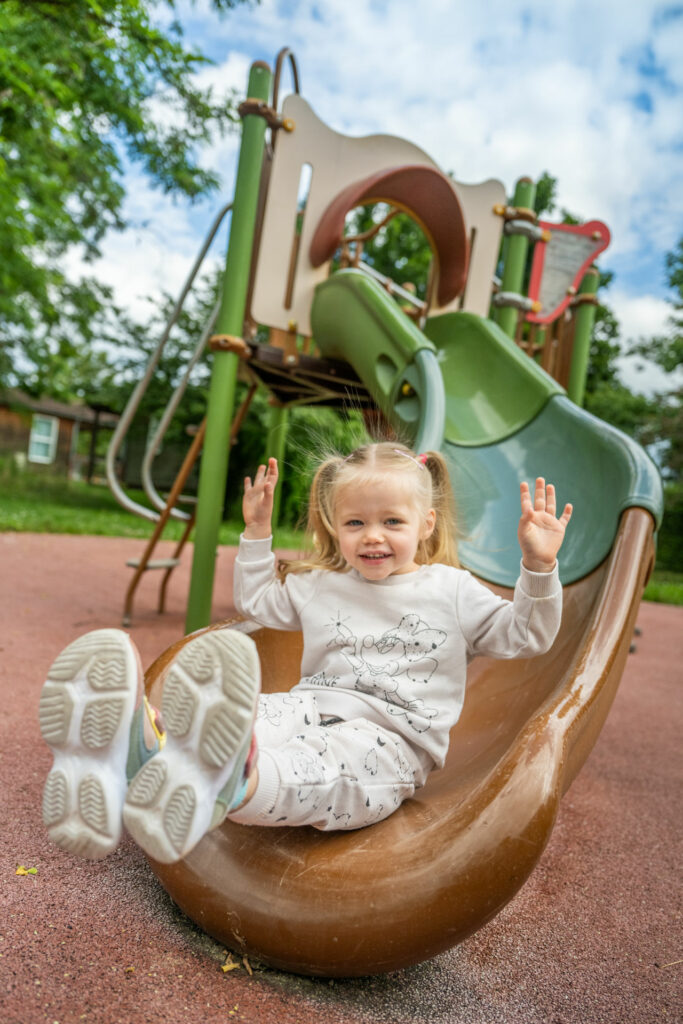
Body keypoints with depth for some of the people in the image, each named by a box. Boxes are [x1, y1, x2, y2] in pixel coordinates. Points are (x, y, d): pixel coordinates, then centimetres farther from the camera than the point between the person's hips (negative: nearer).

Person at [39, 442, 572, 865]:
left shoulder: (452, 590, 10)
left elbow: (523, 637, 9)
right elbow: (256, 601, 34)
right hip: (310, 706, 4)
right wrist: (257, 533, 26)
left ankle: (233, 785, -73)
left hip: (389, 737, -3)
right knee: (257, 718, -32)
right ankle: (141, 745, -63)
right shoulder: (319, 586, 20)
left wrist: (540, 567, -6)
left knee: (322, 765, -40)